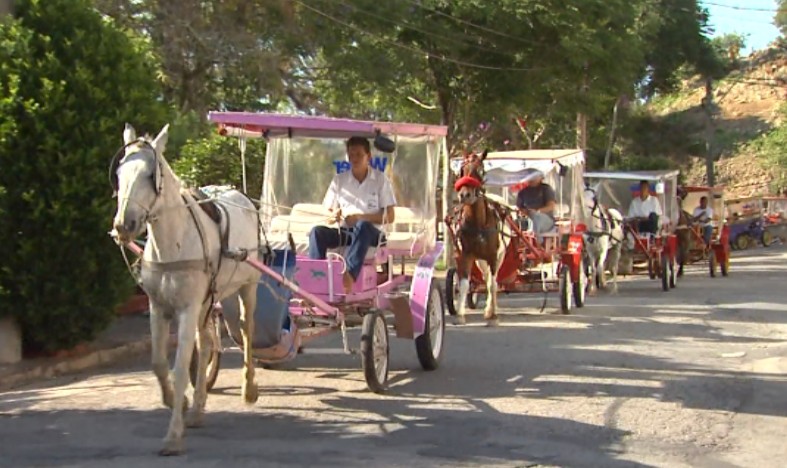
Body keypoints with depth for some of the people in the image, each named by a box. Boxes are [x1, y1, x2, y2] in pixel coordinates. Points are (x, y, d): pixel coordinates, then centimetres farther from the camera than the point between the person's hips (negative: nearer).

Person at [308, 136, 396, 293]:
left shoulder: (380, 180, 7)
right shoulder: (339, 180, 14)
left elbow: (389, 217, 0)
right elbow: (328, 216, 12)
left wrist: (360, 217, -15)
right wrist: (333, 216, -14)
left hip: (371, 232, -3)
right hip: (343, 231, 3)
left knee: (363, 226, -38)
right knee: (317, 231, -26)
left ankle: (349, 273, -53)